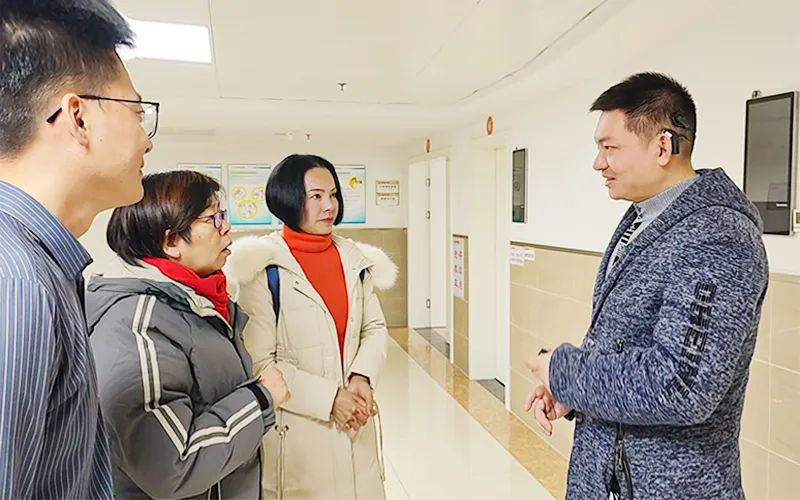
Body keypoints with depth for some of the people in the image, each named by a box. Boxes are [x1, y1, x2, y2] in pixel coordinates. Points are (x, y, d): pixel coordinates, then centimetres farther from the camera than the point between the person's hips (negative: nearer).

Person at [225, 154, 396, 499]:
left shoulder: (354, 260, 3)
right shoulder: (264, 269, -13)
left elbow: (375, 328, 7)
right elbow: (260, 363, -15)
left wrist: (362, 378, -10)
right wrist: (329, 399, -17)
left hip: (357, 424, 5)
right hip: (299, 428, -4)